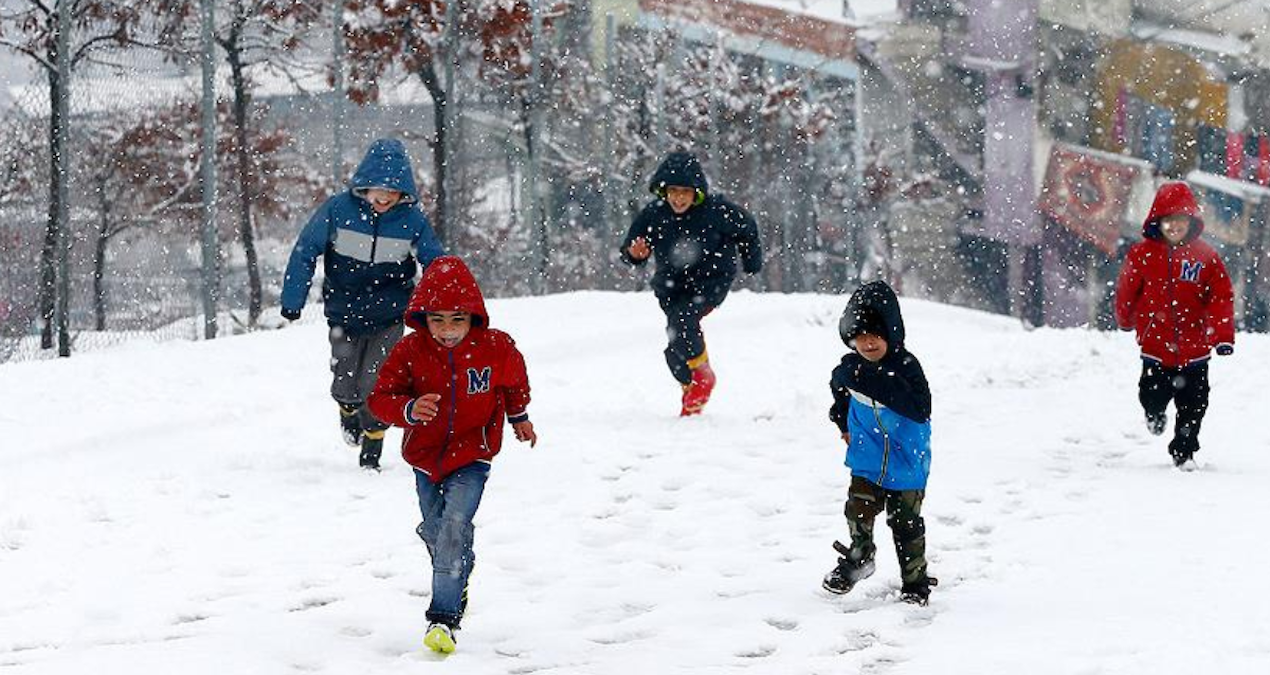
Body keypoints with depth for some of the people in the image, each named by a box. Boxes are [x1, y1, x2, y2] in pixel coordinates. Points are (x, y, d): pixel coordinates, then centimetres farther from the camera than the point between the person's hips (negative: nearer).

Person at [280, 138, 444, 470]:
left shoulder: (412, 220, -12)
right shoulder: (338, 210, -15)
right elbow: (305, 252, -6)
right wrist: (292, 302, -6)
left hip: (389, 318, -1)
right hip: (344, 315, 1)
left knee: (375, 386, -8)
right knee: (344, 386, 8)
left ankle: (371, 454, 10)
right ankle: (349, 411, 45)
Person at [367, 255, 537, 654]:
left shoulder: (496, 347, -13)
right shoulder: (409, 351, -15)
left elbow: (514, 381, 10)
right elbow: (380, 397, -14)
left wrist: (518, 417, 25)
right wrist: (409, 409, -35)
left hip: (471, 459, -3)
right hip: (426, 457, 3)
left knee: (454, 528, -20)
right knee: (434, 530, 18)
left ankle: (445, 617, -20)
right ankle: (459, 580, 48)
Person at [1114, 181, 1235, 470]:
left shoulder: (1205, 256, -5)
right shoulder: (1142, 254, -6)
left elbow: (1221, 298, -6)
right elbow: (1126, 292, 8)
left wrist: (1223, 336, -15)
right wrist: (1126, 322, 21)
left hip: (1194, 350, 1)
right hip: (1156, 346, -1)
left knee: (1193, 404, 5)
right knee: (1153, 397, 6)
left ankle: (1184, 452, 23)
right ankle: (1154, 414, 43)